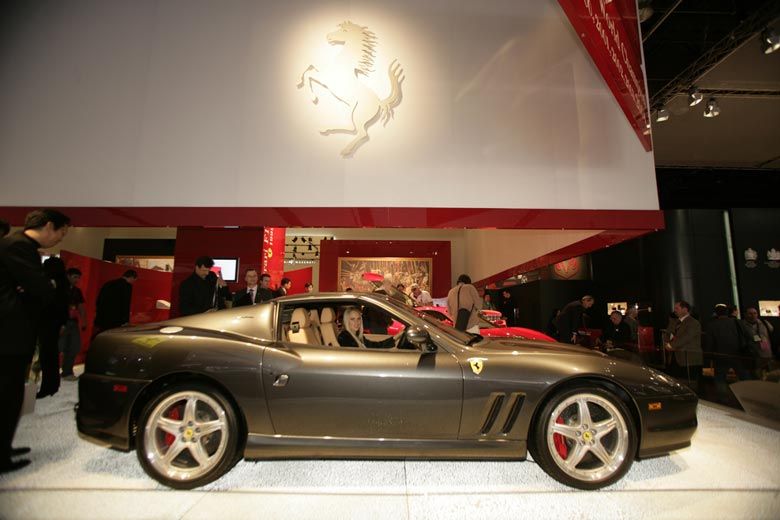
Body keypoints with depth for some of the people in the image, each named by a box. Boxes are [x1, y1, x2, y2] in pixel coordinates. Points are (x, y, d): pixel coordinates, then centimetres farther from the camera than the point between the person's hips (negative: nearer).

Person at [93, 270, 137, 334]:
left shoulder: (108, 283, 15)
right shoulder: (127, 286, -8)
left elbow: (98, 302, 18)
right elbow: (125, 305, -12)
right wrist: (126, 322, -8)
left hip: (101, 321, 8)